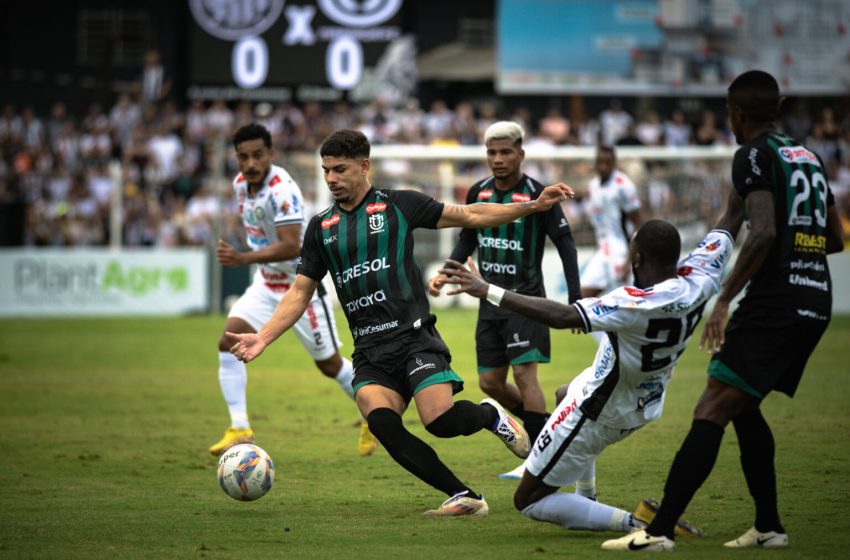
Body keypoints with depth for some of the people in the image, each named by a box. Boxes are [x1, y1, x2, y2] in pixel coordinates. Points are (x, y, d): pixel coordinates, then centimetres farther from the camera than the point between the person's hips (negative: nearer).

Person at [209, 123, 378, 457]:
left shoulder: (282, 190, -28)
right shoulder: (241, 183, -2)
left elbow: (291, 246, -35)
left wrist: (243, 259, -42)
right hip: (267, 282, 7)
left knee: (329, 365, 6)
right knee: (228, 342, -12)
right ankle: (239, 429, -10)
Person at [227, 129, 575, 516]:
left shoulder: (398, 205, 4)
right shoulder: (321, 227, 15)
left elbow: (469, 216, 7)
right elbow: (300, 292, 17)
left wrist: (533, 206, -1)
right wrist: (263, 337, 5)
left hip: (413, 335, -3)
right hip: (369, 349, 4)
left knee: (440, 420, -22)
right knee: (381, 422, -23)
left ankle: (490, 414, 14)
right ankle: (463, 497, -13)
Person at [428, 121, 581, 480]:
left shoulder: (537, 195, -10)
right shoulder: (478, 193, 6)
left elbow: (565, 244, -7)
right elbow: (467, 241, 19)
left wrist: (574, 299, -11)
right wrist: (445, 275, 5)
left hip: (525, 298, -6)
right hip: (490, 299, 6)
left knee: (524, 373, -15)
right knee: (490, 382, 6)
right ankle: (542, 430, 26)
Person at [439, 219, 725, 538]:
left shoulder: (638, 303, -38)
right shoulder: (699, 281, -19)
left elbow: (562, 317, -42)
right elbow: (721, 238, 3)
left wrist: (489, 291, -39)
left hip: (599, 413, -8)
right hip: (644, 407, 8)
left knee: (528, 502, 6)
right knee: (565, 393, 41)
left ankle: (633, 523, -7)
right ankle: (586, 501, 47)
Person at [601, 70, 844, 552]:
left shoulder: (754, 156, -6)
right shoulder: (810, 156, 18)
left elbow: (763, 233, -19)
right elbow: (835, 238, 24)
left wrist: (725, 299, -17)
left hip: (774, 303, -8)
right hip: (816, 303, 8)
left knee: (711, 413, -11)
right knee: (743, 408, 22)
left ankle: (660, 531, -18)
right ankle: (769, 527, 22)